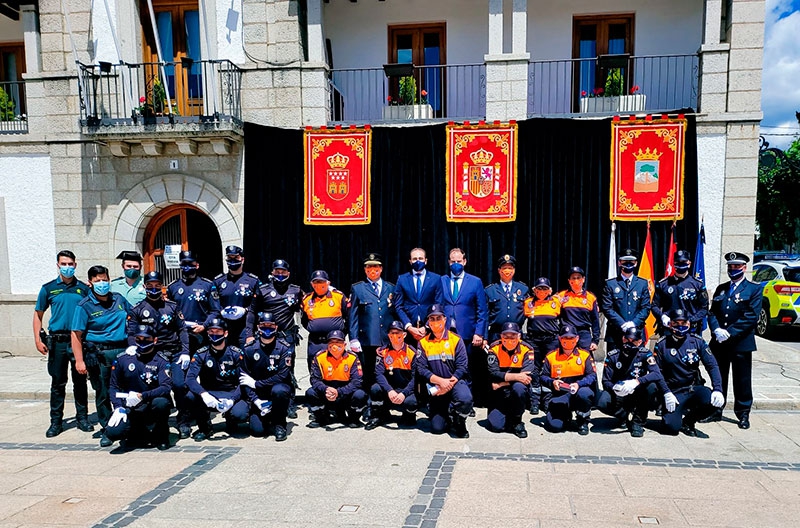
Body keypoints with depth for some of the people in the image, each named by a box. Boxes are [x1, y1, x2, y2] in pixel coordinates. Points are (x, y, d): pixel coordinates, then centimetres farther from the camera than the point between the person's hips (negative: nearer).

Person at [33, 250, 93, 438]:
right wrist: (38, 339, 0)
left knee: (80, 382, 7)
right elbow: (38, 314, 10)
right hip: (57, 342, 0)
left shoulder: (83, 288, 5)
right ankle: (56, 421, 15)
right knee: (58, 383, 5)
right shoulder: (48, 288, 5)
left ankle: (82, 418, 17)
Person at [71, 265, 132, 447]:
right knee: (103, 394, 5)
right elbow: (76, 335, -7)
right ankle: (106, 429, 18)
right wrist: (79, 360, -13)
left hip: (123, 350, 3)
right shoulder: (85, 306, -4)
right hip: (99, 355, -3)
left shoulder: (119, 299, 10)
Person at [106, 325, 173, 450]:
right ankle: (138, 433, 13)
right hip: (129, 408, 2)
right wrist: (118, 407, -7)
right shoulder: (123, 359, 0)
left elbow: (166, 387, -20)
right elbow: (114, 386, 7)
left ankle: (161, 436, -6)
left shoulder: (160, 361, -7)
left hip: (151, 407, -2)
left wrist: (142, 396, -31)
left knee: (161, 402, -35)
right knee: (113, 433, -23)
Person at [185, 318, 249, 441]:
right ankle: (205, 428, -2)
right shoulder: (201, 354, -2)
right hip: (209, 395, 2)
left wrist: (231, 400, -27)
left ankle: (230, 421, 10)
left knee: (240, 414, -32)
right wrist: (204, 394, -35)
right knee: (190, 396, -29)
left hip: (232, 395, -1)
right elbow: (190, 378, -16)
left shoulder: (236, 353, -5)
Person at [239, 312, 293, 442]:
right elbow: (243, 379, -5)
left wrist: (256, 383, -15)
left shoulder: (284, 348, -9)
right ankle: (267, 415, 22)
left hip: (280, 386, -2)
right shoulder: (250, 349, -3)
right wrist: (257, 401, -17)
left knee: (279, 391, -37)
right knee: (257, 430, -14)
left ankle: (279, 424, -11)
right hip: (259, 395, 2)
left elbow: (282, 376, -17)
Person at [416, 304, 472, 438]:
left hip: (455, 382, -1)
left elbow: (462, 367, -7)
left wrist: (449, 383, -20)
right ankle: (445, 415, 31)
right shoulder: (423, 342, 2)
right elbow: (421, 368, -6)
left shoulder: (456, 339, -1)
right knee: (437, 429, -6)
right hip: (435, 386, 1)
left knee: (465, 399, -35)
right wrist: (440, 381, -20)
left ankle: (458, 423, -1)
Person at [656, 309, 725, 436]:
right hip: (674, 392, -2)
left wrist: (718, 390, -17)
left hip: (695, 388, 2)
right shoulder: (662, 344, -3)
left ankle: (689, 421, 3)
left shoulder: (697, 341, 1)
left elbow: (712, 366, -3)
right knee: (671, 427, -21)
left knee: (716, 402, -29)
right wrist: (666, 393, -17)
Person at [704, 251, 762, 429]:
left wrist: (730, 332, -17)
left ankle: (743, 414, 17)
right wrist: (717, 330, -10)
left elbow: (751, 317, -11)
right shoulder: (721, 289, 13)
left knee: (742, 380, 4)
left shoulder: (754, 289, -1)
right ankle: (716, 411, 21)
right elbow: (712, 312, 9)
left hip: (741, 343, -4)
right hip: (719, 342, 4)